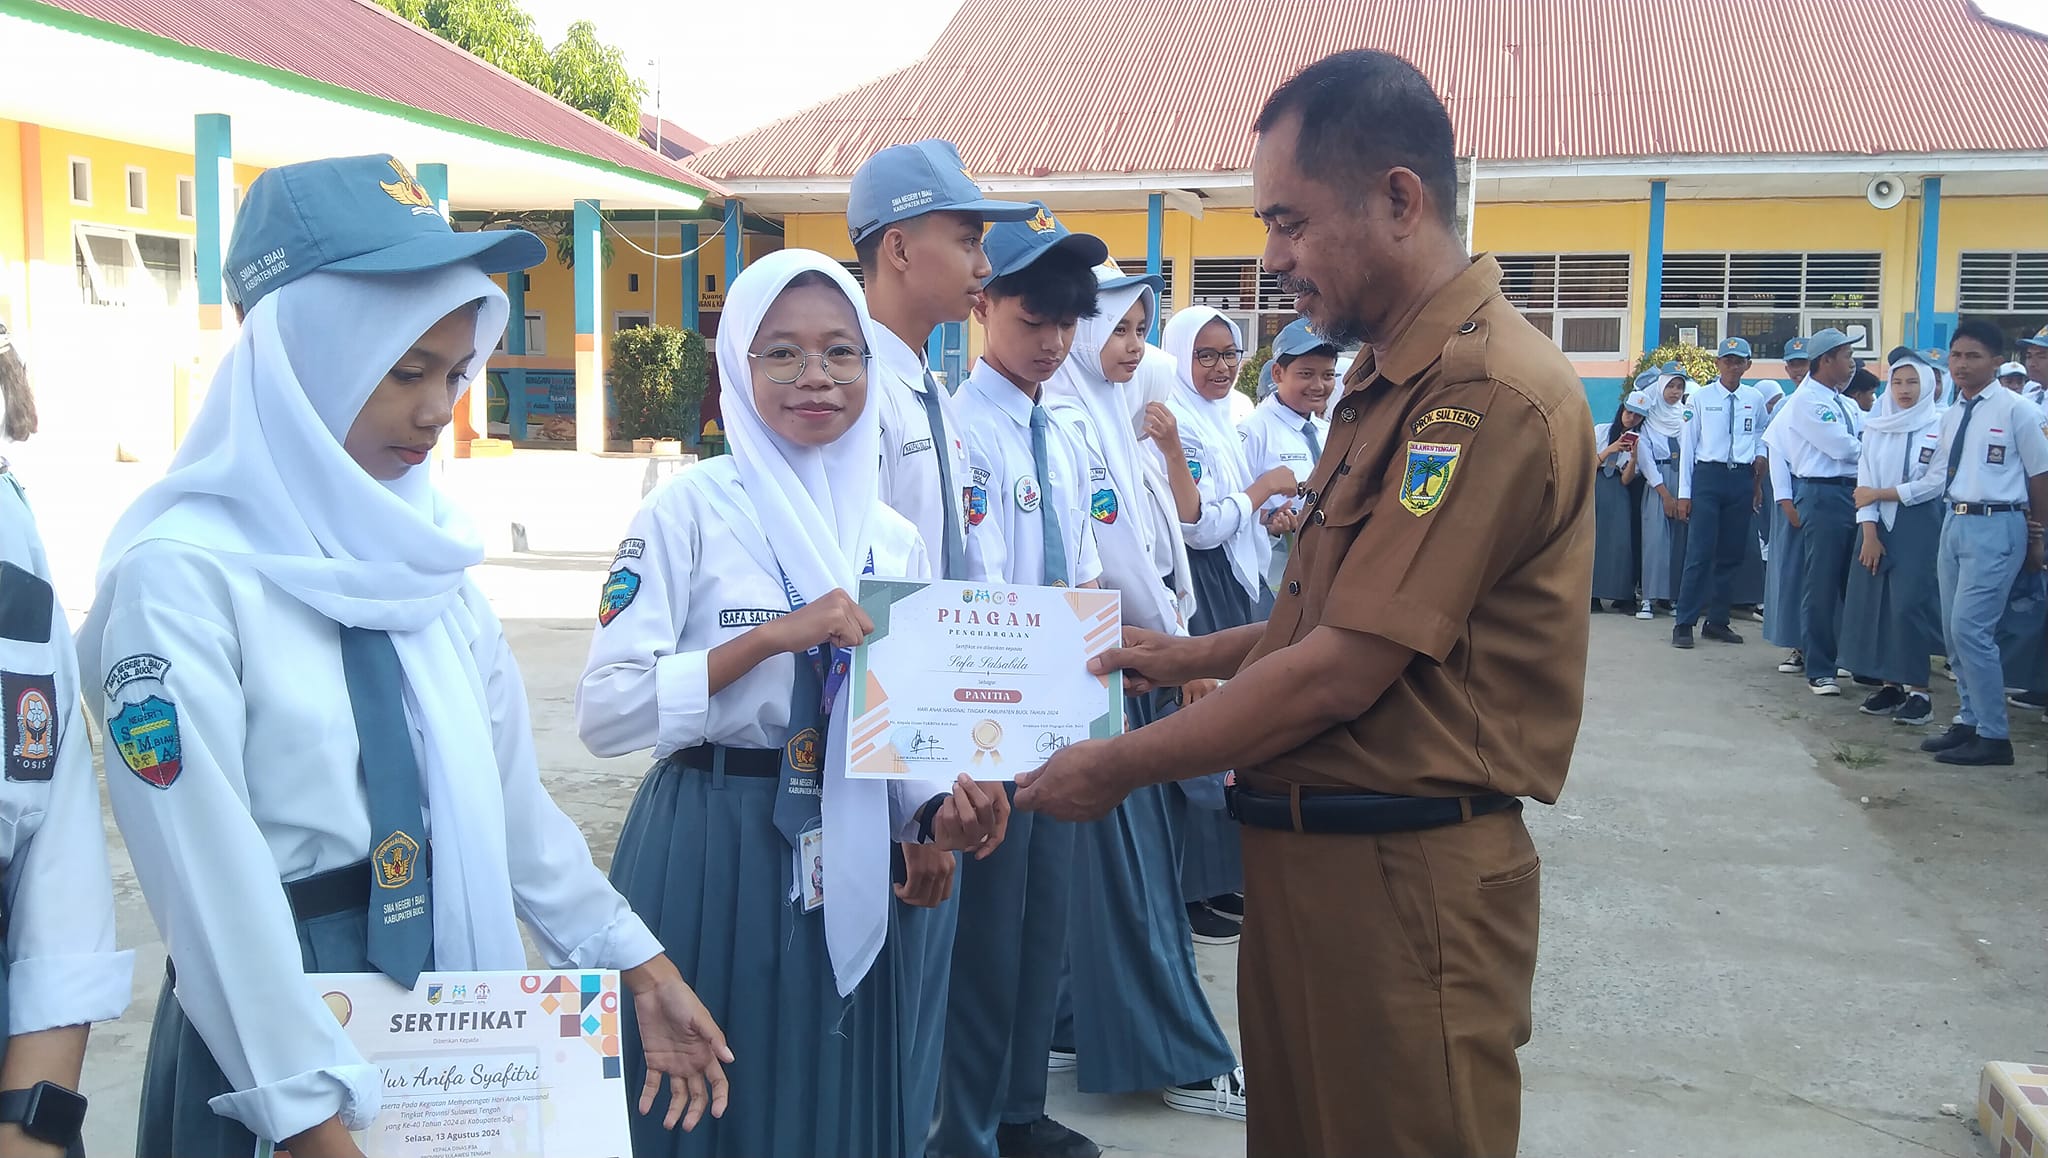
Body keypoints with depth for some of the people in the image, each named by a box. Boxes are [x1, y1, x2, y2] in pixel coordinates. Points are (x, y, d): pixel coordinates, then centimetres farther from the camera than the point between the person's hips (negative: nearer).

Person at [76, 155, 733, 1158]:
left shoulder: (421, 551, 4)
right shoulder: (179, 575, -16)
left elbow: (507, 791, 7)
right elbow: (210, 881, -18)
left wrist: (635, 962, 6)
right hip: (271, 1030, -7)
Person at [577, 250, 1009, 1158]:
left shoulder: (895, 538, 7)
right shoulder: (690, 507, -7)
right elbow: (603, 711, -15)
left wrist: (938, 813, -7)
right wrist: (774, 636, -21)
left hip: (848, 870, 5)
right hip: (710, 858, -4)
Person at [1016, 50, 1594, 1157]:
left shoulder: (1487, 392, -20)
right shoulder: (1394, 379, 14)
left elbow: (1340, 674, -22)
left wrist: (1116, 766, -12)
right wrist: (1196, 654, 13)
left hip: (1403, 875, -9)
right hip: (1311, 852, 9)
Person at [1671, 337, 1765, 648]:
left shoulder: (1755, 399, 7)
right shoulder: (1701, 398, 0)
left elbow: (1762, 436, 21)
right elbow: (1688, 444, 1)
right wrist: (1684, 492, -2)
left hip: (1742, 479, 3)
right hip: (1708, 475, -3)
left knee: (1731, 554, 8)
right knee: (1700, 552, -8)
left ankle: (1717, 621, 18)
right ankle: (1684, 623, -4)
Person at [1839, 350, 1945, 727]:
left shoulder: (1940, 427, -4)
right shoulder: (1876, 427, 8)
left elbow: (1935, 483, -8)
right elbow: (1865, 481, 3)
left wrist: (1881, 494, -5)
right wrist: (1869, 532, -5)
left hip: (1919, 524, -4)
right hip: (1878, 525, 4)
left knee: (1909, 604, -10)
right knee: (1873, 602, 3)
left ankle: (1918, 690, -2)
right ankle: (1891, 684, 12)